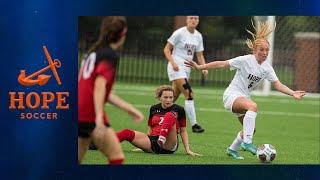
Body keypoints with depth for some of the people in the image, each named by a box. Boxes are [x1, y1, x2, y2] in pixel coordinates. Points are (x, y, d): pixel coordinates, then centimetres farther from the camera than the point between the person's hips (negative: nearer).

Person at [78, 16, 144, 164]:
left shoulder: (93, 52, 19)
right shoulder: (110, 55, -8)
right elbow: (100, 85, -21)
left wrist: (128, 108, 24)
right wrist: (99, 117, -29)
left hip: (79, 113, 9)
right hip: (91, 115, -9)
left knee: (77, 160, 13)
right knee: (117, 158, -4)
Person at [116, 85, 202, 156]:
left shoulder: (179, 110, 5)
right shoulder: (154, 109, 14)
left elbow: (183, 131, 9)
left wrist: (188, 150, 1)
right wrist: (143, 146, 19)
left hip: (168, 146, -4)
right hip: (153, 141, 4)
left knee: (170, 115, -29)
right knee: (127, 133, -18)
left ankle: (161, 141, -52)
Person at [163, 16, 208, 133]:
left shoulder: (198, 36, 9)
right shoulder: (180, 33, -10)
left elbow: (200, 55, 13)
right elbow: (167, 49, -7)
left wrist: (204, 67, -4)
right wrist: (173, 62, -21)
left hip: (187, 69, 7)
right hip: (176, 68, -7)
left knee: (174, 97, 10)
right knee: (189, 94, -18)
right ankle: (194, 124, -17)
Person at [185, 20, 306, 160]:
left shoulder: (267, 68, 1)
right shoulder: (245, 60, -15)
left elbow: (278, 85, -3)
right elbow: (222, 64, -14)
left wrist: (292, 93, -19)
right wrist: (199, 67, -18)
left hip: (244, 98, 8)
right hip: (232, 94, -8)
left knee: (250, 129, 8)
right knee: (253, 106, -36)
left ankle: (232, 149, 33)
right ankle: (247, 142, -41)